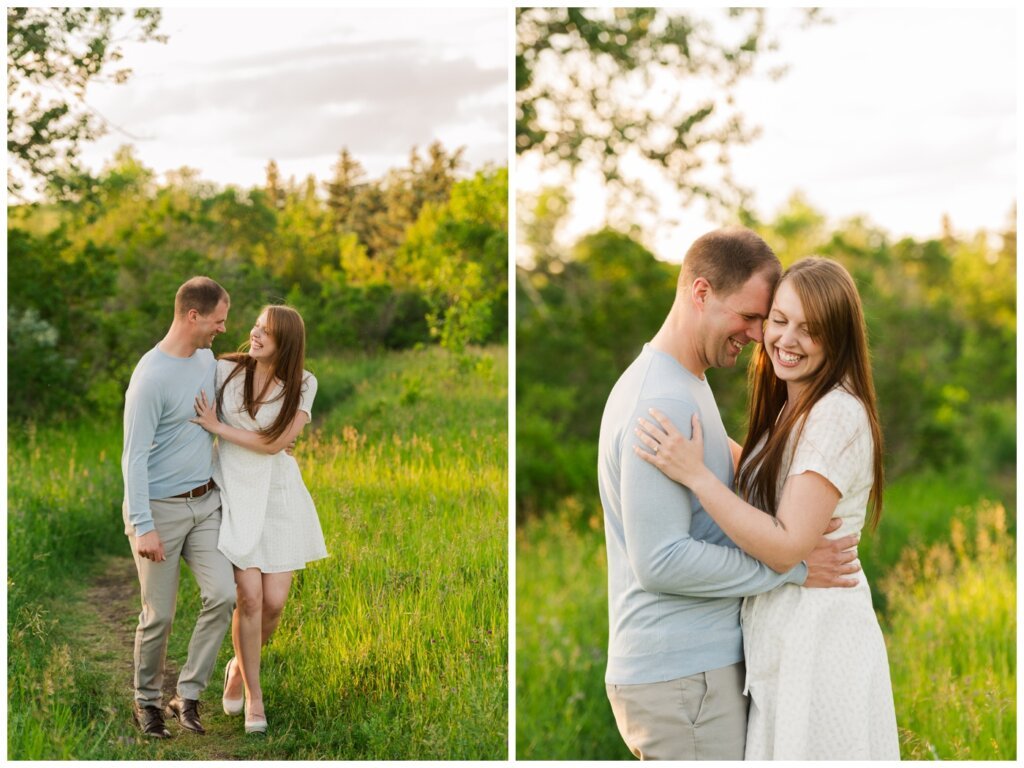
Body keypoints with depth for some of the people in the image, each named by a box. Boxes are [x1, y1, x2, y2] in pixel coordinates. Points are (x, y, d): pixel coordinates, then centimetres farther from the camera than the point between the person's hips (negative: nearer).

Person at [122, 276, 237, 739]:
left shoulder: (207, 358, 6)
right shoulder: (151, 376, -19)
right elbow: (134, 457, -20)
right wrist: (143, 526, -24)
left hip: (205, 502, 6)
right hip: (161, 509, -6)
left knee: (222, 594, -10)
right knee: (160, 615, 1)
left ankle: (187, 696, 2)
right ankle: (146, 700, 24)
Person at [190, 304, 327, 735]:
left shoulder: (302, 385, -4)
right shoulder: (225, 370, -5)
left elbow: (274, 443, -13)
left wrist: (218, 427, -15)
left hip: (278, 495, 1)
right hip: (233, 492, -1)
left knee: (274, 601, -1)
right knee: (250, 597, -8)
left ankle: (241, 666, 30)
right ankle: (253, 696, 10)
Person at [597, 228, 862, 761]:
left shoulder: (688, 385, 14)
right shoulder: (661, 403, -20)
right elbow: (661, 561, -24)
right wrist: (792, 567, -18)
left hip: (696, 661, 10)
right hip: (681, 676, -10)